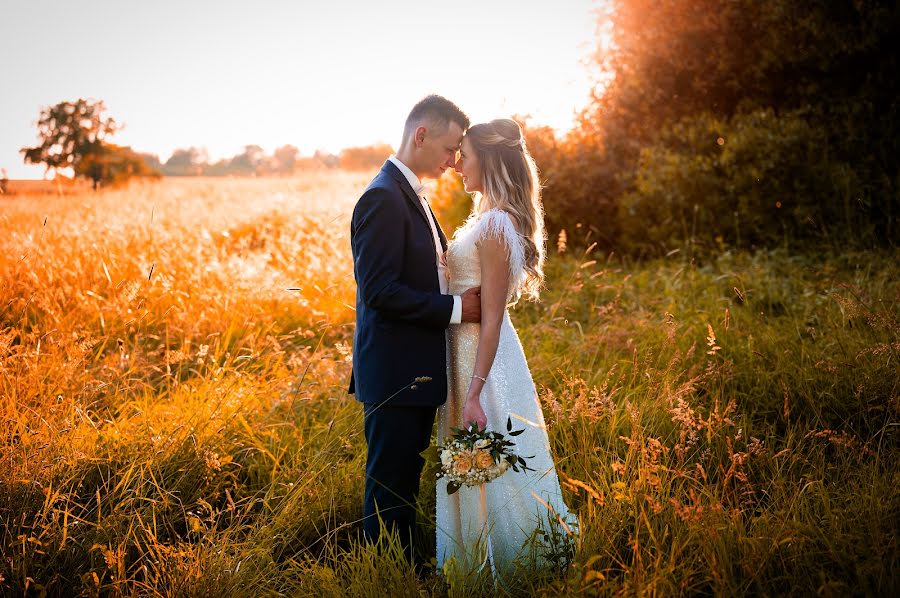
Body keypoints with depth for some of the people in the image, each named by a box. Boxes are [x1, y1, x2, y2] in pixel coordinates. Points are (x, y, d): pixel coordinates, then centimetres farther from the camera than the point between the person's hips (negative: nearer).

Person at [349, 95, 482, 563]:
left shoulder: (410, 194, 15)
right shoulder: (383, 198, -17)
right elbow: (378, 291, -23)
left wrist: (463, 293, 7)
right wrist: (454, 309, -18)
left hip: (416, 372, 10)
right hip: (396, 375, -10)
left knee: (406, 483, 18)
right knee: (390, 486, 2)